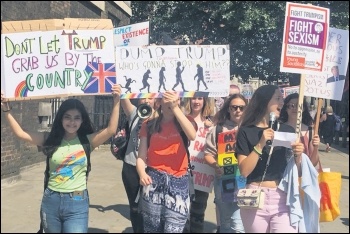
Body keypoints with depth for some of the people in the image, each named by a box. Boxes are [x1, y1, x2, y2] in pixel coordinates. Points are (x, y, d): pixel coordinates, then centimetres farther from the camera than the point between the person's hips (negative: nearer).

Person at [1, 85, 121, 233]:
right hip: (51, 200, 3)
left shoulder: (87, 141, -3)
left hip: (77, 203, -2)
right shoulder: (51, 140, 1)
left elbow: (111, 130, -17)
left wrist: (116, 101, -25)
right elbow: (20, 133, -2)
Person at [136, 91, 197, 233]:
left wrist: (175, 108, -25)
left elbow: (192, 136, -19)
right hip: (154, 182, 1)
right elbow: (141, 157, 4)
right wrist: (142, 174, -17)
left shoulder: (185, 121, 5)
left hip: (178, 182, -1)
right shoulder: (149, 125, 8)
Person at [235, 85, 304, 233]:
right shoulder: (246, 132, -1)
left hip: (283, 199, 2)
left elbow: (297, 172, 10)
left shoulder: (287, 130, 6)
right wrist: (260, 144, -17)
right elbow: (244, 171, -9)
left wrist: (298, 155, -9)